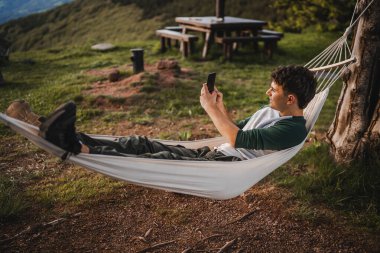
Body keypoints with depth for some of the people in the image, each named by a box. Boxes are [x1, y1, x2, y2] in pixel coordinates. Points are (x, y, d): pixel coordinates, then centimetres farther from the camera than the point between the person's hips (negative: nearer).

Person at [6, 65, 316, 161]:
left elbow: (239, 140, -21)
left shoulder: (293, 129, -10)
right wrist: (221, 108, 8)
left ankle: (78, 148, -30)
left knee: (161, 160, -28)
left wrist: (210, 108, -15)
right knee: (144, 143, -9)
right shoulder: (270, 111, 20)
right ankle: (73, 137, -16)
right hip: (213, 154, 9)